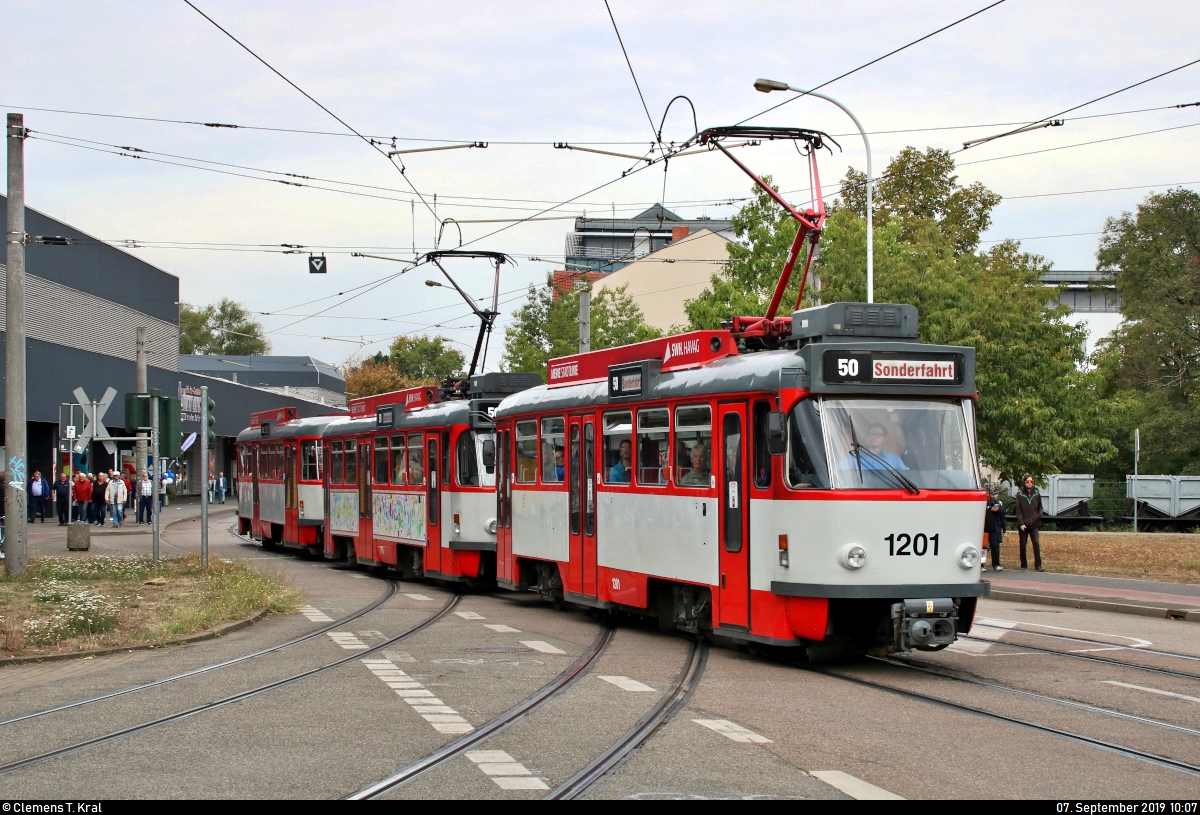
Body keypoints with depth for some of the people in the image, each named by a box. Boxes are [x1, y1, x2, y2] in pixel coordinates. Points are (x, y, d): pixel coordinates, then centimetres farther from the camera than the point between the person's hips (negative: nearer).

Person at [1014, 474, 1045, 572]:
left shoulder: (1037, 493, 7)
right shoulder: (1020, 494, 1)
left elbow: (1040, 507, 15)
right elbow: (1018, 510, -2)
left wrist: (1039, 515, -5)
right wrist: (1021, 523, -11)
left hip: (1034, 524, 1)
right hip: (1023, 525, -1)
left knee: (1036, 543, -10)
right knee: (1023, 545, 5)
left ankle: (1038, 565, -7)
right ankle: (1024, 565, 15)